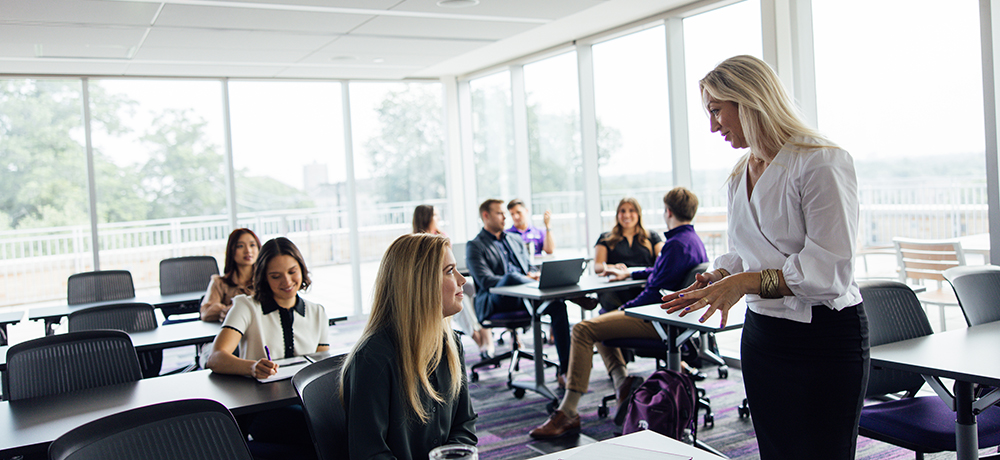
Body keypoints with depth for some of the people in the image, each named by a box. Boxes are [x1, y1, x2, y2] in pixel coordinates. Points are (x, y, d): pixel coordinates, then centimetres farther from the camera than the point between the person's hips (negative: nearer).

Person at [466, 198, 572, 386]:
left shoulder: (516, 240, 26)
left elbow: (530, 268, 28)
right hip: (495, 302, -5)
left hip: (523, 298, 5)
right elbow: (485, 281, -9)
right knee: (511, 276, -38)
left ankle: (564, 370, -27)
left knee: (558, 305, -25)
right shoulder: (475, 246, 5)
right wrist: (523, 279, -18)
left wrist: (532, 275, 0)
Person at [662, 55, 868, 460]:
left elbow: (830, 270, -20)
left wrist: (745, 282, -26)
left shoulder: (822, 163, -14)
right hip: (761, 333, 7)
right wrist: (716, 278, -1)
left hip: (825, 336, -7)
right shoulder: (740, 176, 11)